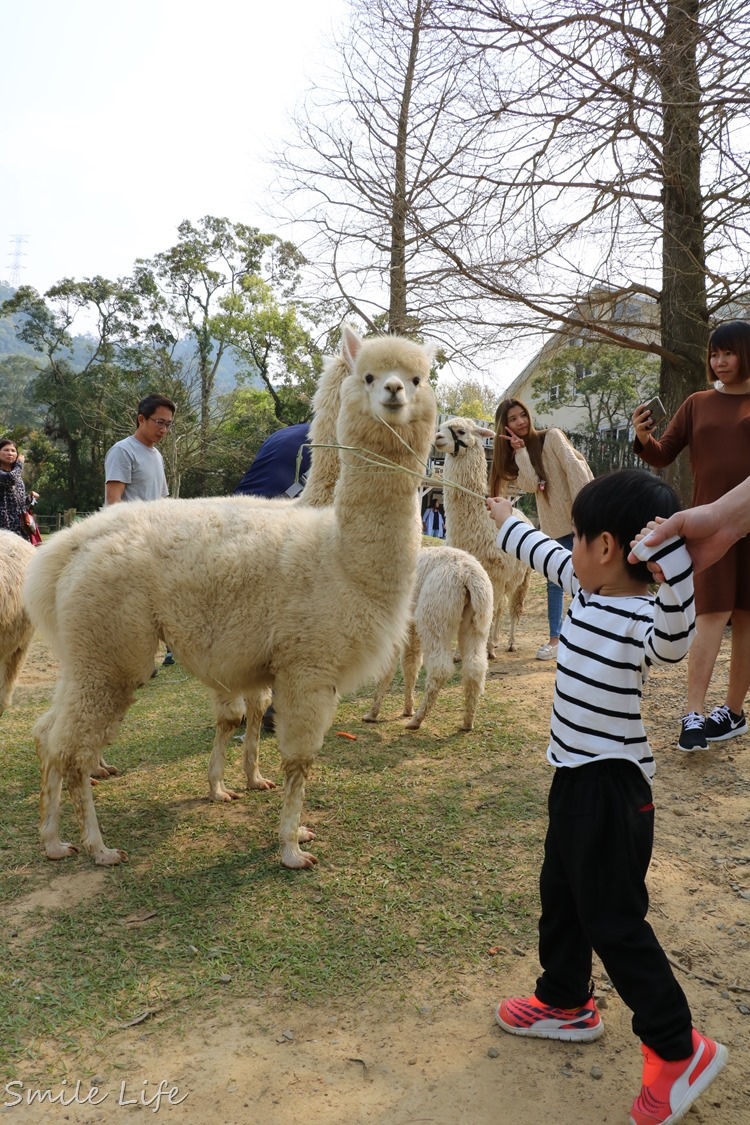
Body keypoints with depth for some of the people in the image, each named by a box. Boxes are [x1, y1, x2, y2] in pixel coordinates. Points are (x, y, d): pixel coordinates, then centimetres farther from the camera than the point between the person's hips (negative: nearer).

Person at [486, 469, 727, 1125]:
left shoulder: (642, 619, -24)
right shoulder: (586, 585, 1)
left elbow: (674, 642, -46)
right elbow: (542, 554, 19)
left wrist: (672, 561, -58)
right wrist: (505, 520, 34)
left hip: (611, 787, -9)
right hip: (576, 776, 9)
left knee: (612, 918, 3)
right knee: (560, 893, 23)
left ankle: (678, 1050, 20)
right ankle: (565, 1002, 43)